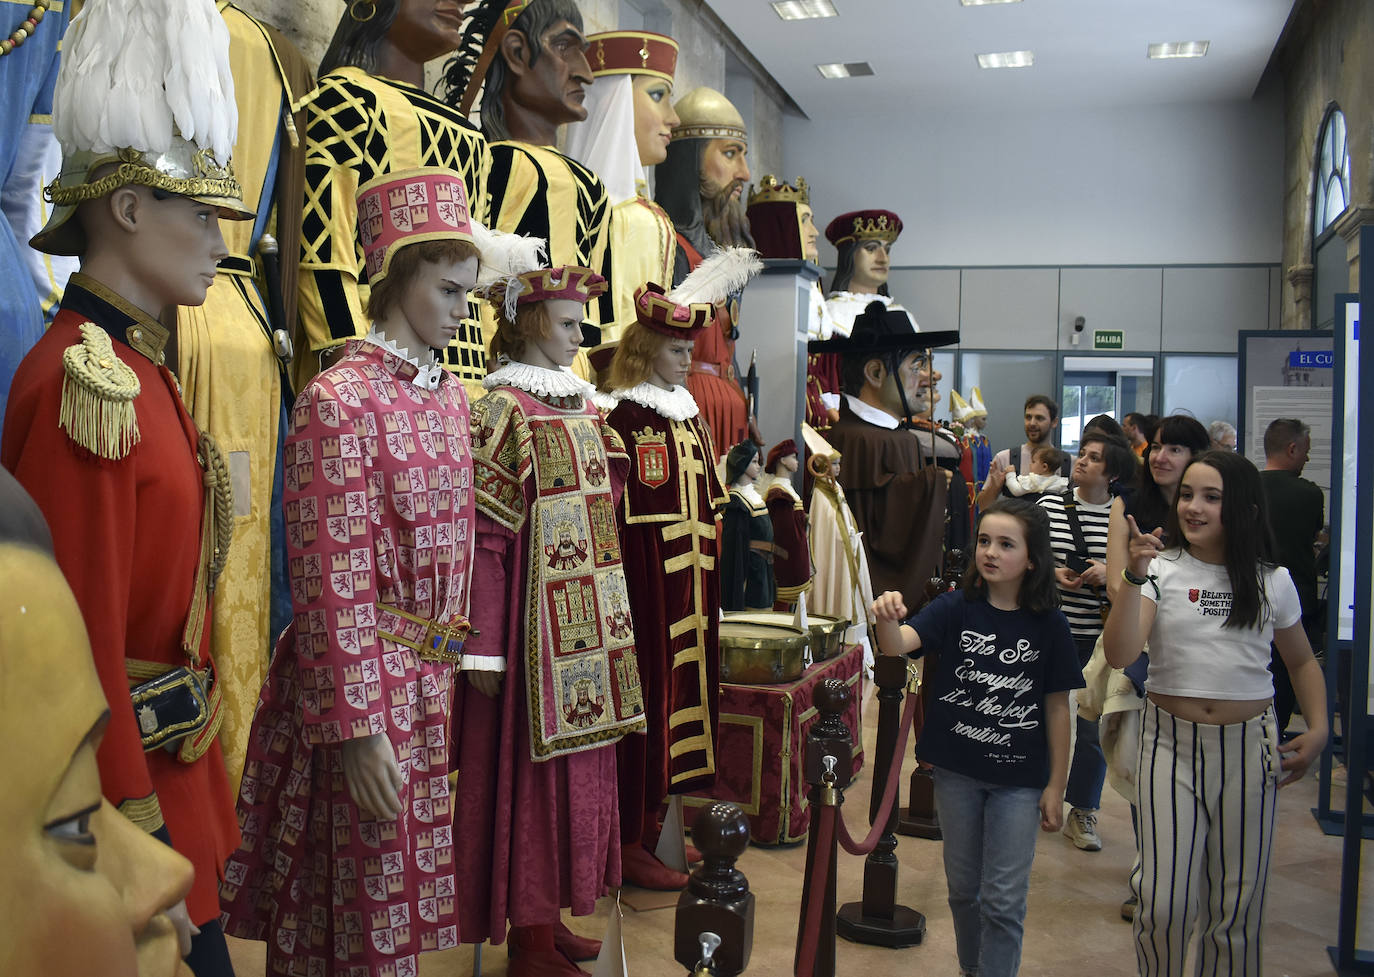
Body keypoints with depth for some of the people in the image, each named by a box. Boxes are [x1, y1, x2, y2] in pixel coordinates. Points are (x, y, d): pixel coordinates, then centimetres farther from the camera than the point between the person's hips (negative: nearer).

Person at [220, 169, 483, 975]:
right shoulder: (340, 400, -14)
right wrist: (357, 728, -17)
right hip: (369, 688, -7)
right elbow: (333, 584, -17)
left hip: (439, 683, 7)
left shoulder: (452, 395, 9)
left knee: (412, 902, 17)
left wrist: (461, 655, 12)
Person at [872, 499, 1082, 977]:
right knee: (963, 887, 18)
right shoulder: (955, 609, -7)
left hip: (1019, 779, -2)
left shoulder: (1048, 625, -7)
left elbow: (1057, 706, -2)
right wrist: (887, 619, -47)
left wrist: (1056, 786, 0)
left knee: (1003, 899, 2)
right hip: (957, 770, 2)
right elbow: (899, 644, -23)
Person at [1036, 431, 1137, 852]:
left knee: (1093, 724, 5)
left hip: (1099, 638, 0)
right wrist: (1051, 573, -11)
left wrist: (1111, 573, -14)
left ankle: (1083, 811, 21)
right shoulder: (1048, 506, -1)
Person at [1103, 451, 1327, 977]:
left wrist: (1318, 729, 4)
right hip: (1172, 741, -2)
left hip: (1249, 746, 2)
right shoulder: (1161, 569, -3)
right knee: (1165, 904, -4)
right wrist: (1134, 576, -24)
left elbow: (1302, 661, 18)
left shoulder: (1272, 580, 4)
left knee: (1237, 902, 9)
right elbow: (1119, 654, -15)